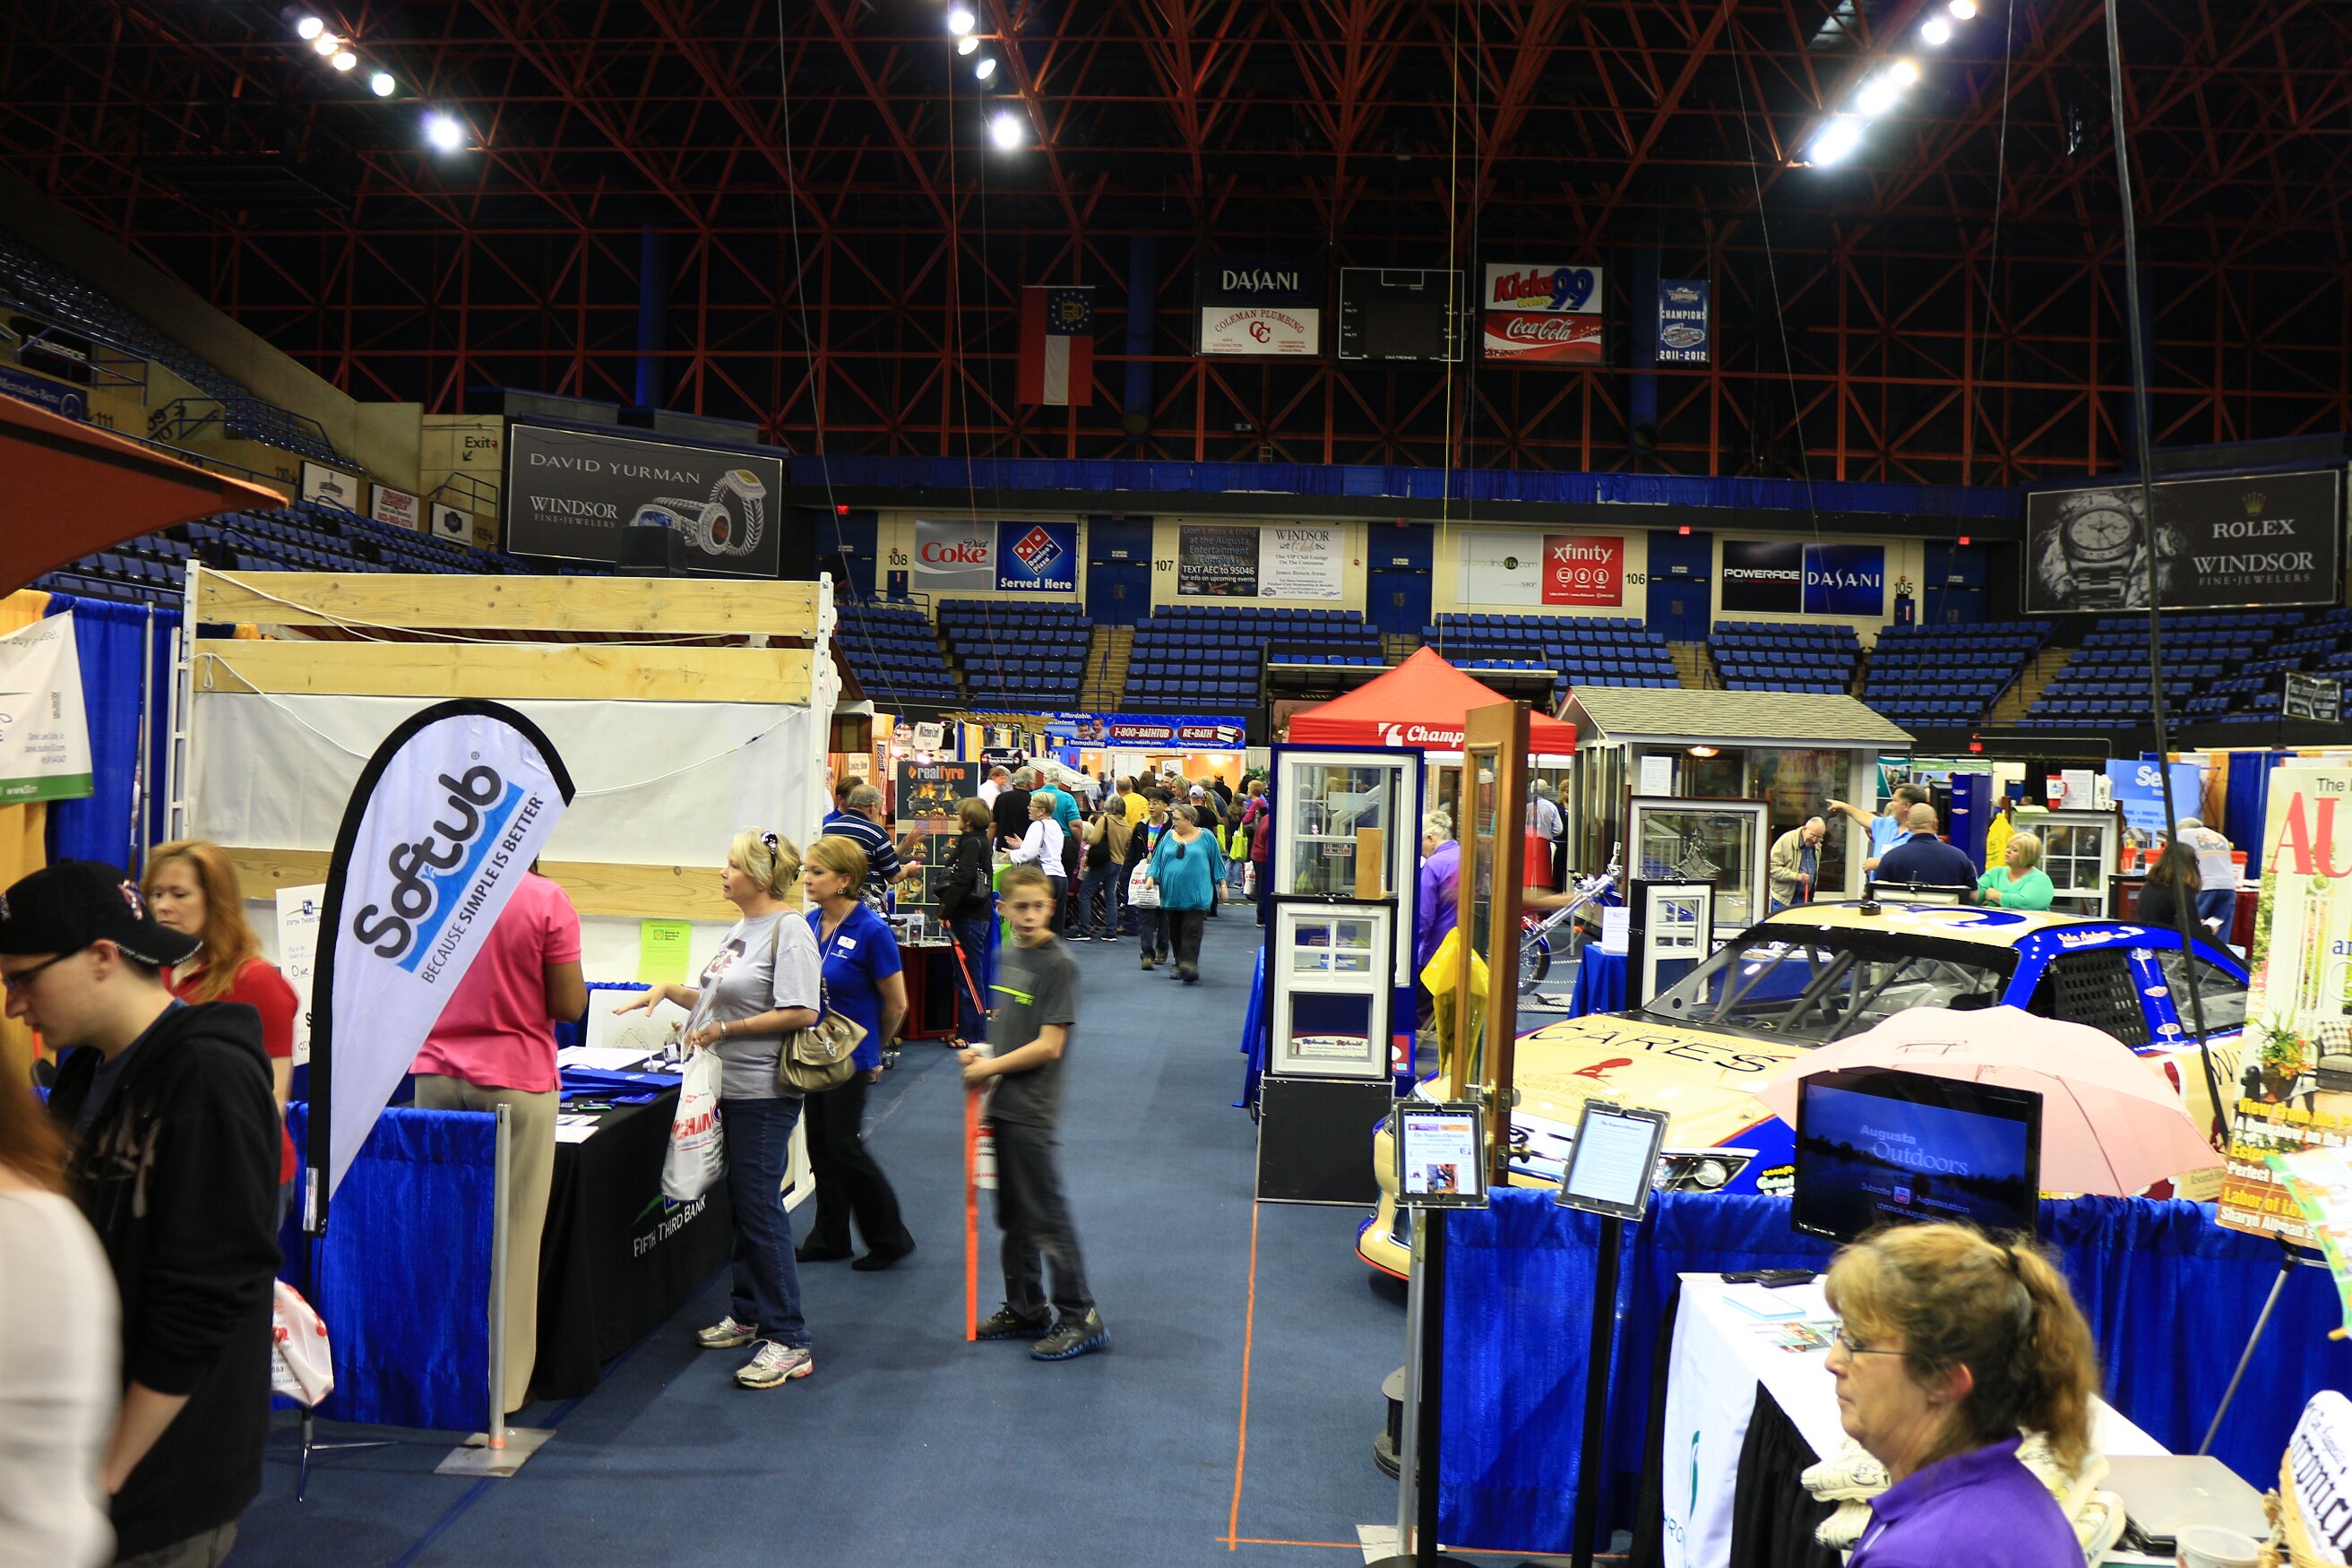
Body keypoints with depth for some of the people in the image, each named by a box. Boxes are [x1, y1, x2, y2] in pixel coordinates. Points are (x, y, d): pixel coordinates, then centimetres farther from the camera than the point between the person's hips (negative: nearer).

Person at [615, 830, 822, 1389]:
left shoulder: (789, 929, -14)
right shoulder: (741, 928, 13)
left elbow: (802, 1013, -22)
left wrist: (723, 1031, -17)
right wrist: (669, 991, 11)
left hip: (764, 1093, -9)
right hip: (731, 1087, 9)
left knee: (761, 1207, -6)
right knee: (743, 1203, 17)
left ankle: (787, 1342, 2)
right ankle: (747, 1315, 31)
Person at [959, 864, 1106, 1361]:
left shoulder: (1059, 964, -14)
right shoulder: (1007, 956, 10)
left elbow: (1049, 1045, -18)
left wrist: (990, 1067, -12)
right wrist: (984, 1055, 4)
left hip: (1033, 1111, -8)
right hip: (1004, 1106, 8)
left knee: (1046, 1216, -3)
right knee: (1013, 1216, 15)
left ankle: (1081, 1317, 6)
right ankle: (1026, 1309, 27)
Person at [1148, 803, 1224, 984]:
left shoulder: (1205, 837, 2)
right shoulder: (1169, 837, 11)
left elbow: (1215, 861, 8)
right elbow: (1158, 859, 13)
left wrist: (1221, 883, 6)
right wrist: (1152, 876, -1)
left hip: (1196, 894, -4)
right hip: (1171, 893, 4)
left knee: (1191, 931, -11)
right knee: (1175, 933, 8)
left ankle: (1189, 965, -17)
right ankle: (1180, 965, 19)